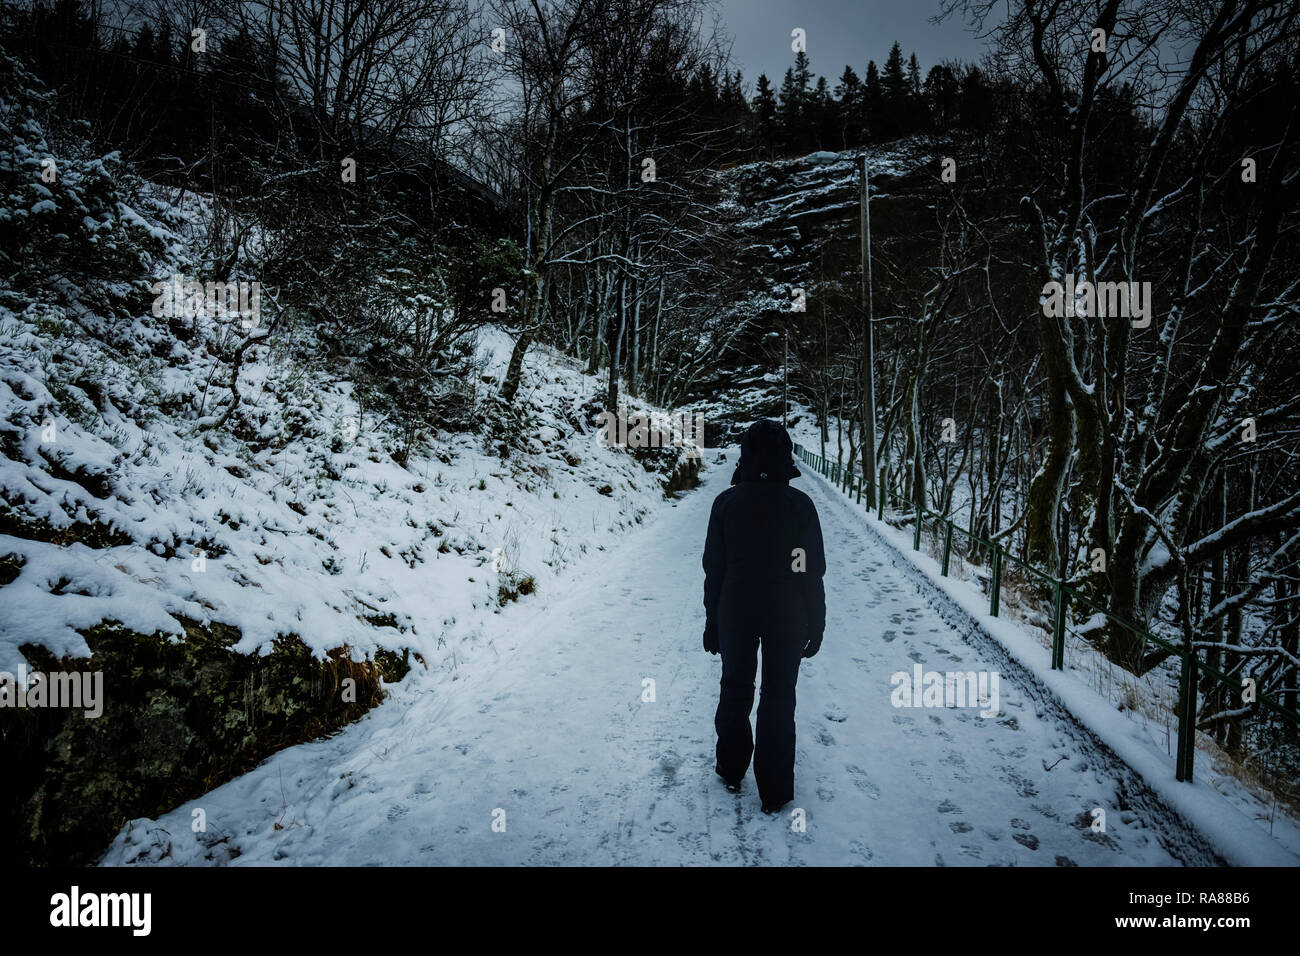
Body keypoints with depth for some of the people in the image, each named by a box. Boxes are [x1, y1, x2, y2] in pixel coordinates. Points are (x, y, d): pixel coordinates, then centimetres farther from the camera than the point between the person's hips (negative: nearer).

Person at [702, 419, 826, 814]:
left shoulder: (726, 503, -9)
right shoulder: (799, 504, -10)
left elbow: (714, 567, -4)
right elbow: (813, 571, -6)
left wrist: (712, 621, 6)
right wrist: (815, 625, 5)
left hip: (736, 614, 1)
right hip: (788, 616, -1)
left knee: (735, 690, 18)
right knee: (779, 697, 9)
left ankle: (731, 770, 32)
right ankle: (775, 792, 17)